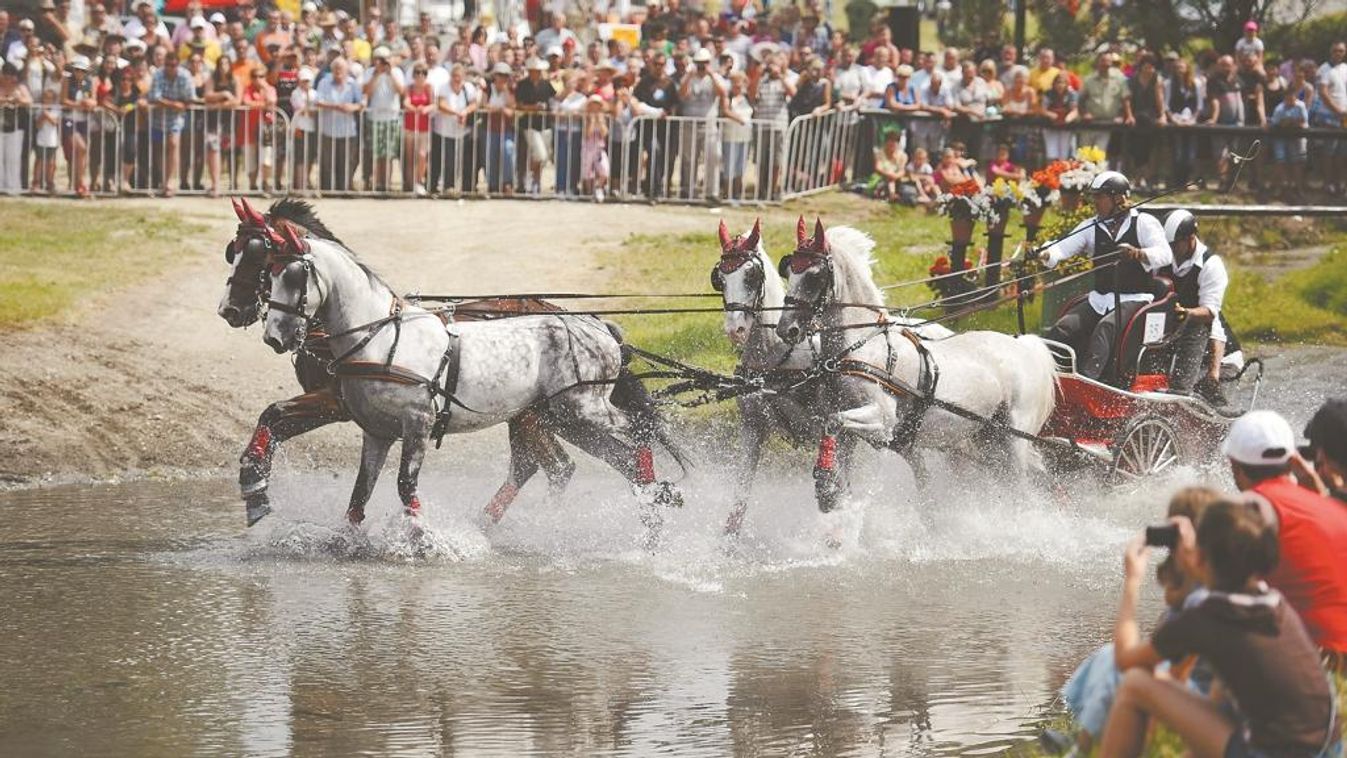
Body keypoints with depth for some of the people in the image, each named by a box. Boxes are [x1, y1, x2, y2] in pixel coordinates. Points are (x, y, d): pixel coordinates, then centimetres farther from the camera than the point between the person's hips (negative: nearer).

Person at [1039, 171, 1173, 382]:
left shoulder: (1144, 223, -1)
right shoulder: (1092, 227, 14)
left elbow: (1164, 255, -17)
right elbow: (1064, 247, 1)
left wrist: (1137, 253, -38)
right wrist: (1046, 255, -23)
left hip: (1134, 300, -6)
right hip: (1100, 299, 6)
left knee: (1105, 328, -34)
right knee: (1062, 329, -17)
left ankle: (1088, 376, -51)